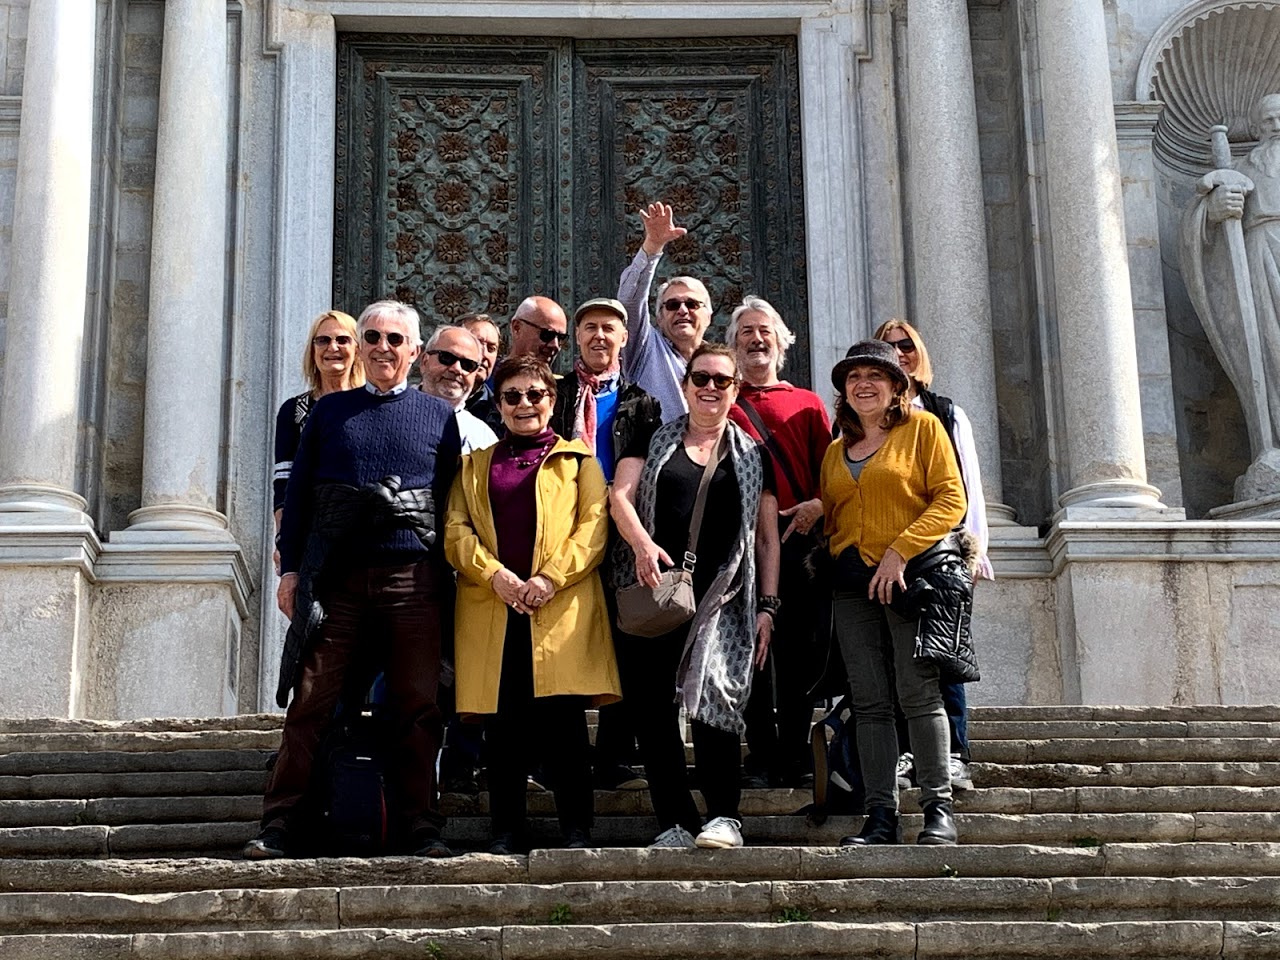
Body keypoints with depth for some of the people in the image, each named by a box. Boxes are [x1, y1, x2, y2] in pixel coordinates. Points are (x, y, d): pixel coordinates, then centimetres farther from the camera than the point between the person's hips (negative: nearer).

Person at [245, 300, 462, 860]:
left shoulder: (439, 416, 12)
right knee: (311, 701, -3)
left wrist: (450, 576, 4)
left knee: (416, 707, 0)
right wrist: (290, 568, 5)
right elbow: (299, 494, 13)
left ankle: (418, 826, 6)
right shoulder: (329, 412, 14)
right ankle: (279, 827, 0)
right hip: (335, 577, 0)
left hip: (413, 579, 0)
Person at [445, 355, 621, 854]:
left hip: (561, 608, -2)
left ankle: (577, 831, -1)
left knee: (563, 720, -7)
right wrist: (494, 574, -8)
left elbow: (594, 526, 3)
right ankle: (506, 832, 6)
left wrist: (551, 578, -11)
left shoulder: (577, 459, 14)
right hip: (491, 607, 2)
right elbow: (455, 530, 10)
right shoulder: (475, 464, 21)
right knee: (503, 727, 0)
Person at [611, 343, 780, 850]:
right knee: (652, 708, -3)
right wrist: (642, 543, -17)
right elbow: (620, 495, 2)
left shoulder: (753, 456, 18)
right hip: (655, 591, 1)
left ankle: (724, 816, -16)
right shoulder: (654, 441, 15)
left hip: (722, 597, -1)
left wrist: (767, 606, 6)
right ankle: (675, 821, 1)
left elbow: (766, 538, 16)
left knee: (714, 694, -19)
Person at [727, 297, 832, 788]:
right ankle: (762, 757, 3)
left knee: (799, 649, -1)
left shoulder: (807, 403, 16)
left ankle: (795, 756, 6)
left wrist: (818, 504, -9)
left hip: (798, 536, 1)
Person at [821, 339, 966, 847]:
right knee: (869, 702, 0)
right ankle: (881, 816, 0)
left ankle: (939, 809, -6)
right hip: (852, 583, 5)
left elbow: (951, 499, -4)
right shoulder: (835, 452, 21)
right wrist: (834, 561, 6)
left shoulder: (923, 428, 5)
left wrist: (899, 551, -13)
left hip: (911, 576, -5)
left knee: (918, 693, -10)